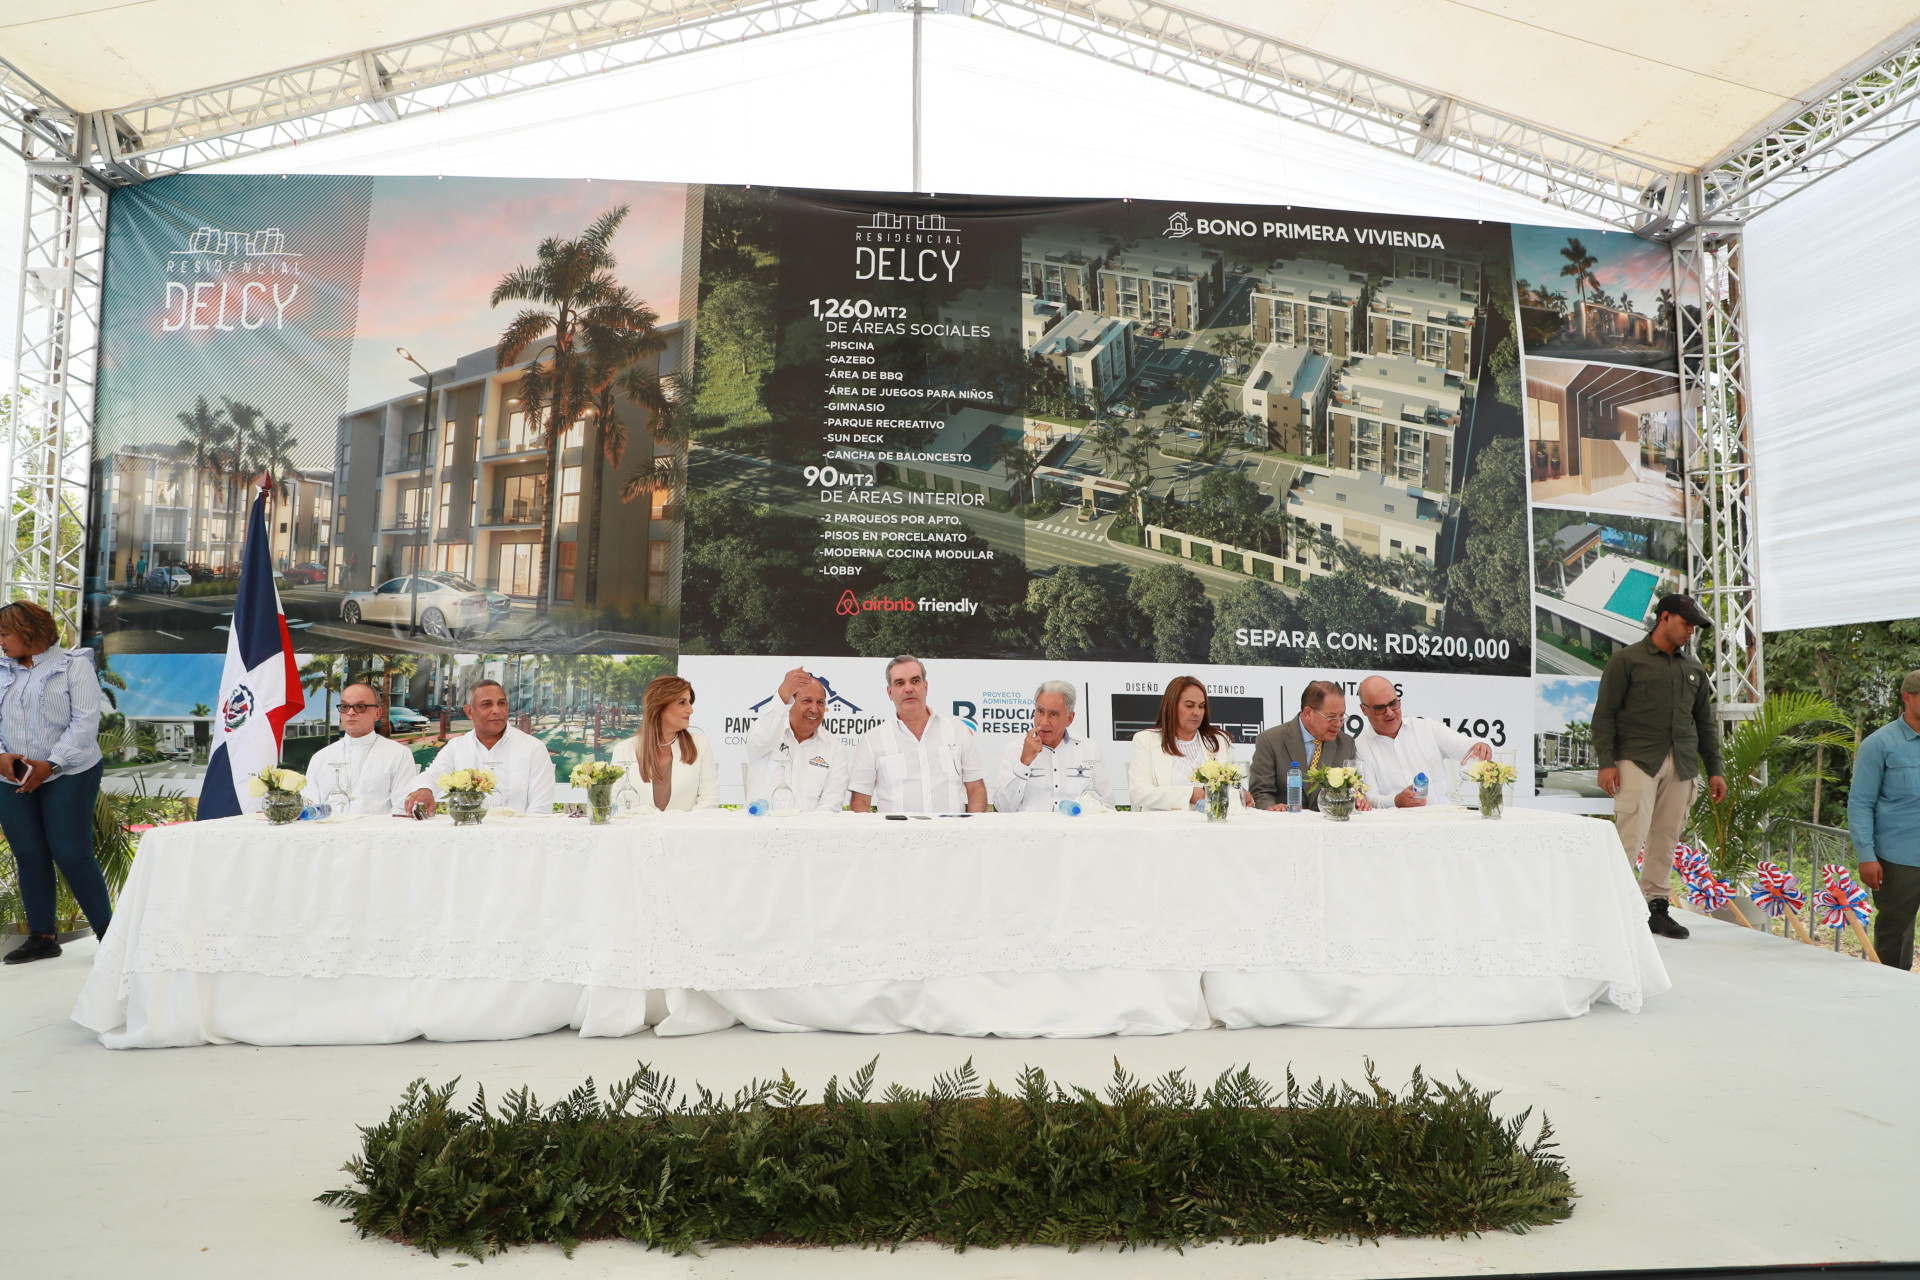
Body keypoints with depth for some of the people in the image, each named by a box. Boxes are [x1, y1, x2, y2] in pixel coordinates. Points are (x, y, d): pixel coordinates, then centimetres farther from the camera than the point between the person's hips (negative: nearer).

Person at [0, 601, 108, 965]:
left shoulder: (74, 665, -3)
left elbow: (86, 721, -10)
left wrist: (51, 763, -16)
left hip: (68, 776, -5)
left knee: (72, 854, -8)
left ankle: (107, 932, 1)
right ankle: (42, 936, 16)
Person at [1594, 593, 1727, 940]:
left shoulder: (1694, 667, 19)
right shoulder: (1627, 660, 2)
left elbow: (1705, 722, 23)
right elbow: (1604, 713, -2)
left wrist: (1714, 770, 17)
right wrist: (1606, 761, -11)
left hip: (1682, 764, 5)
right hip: (1638, 759, -5)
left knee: (1667, 837, 5)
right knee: (1631, 835, -13)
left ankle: (1655, 906, 13)